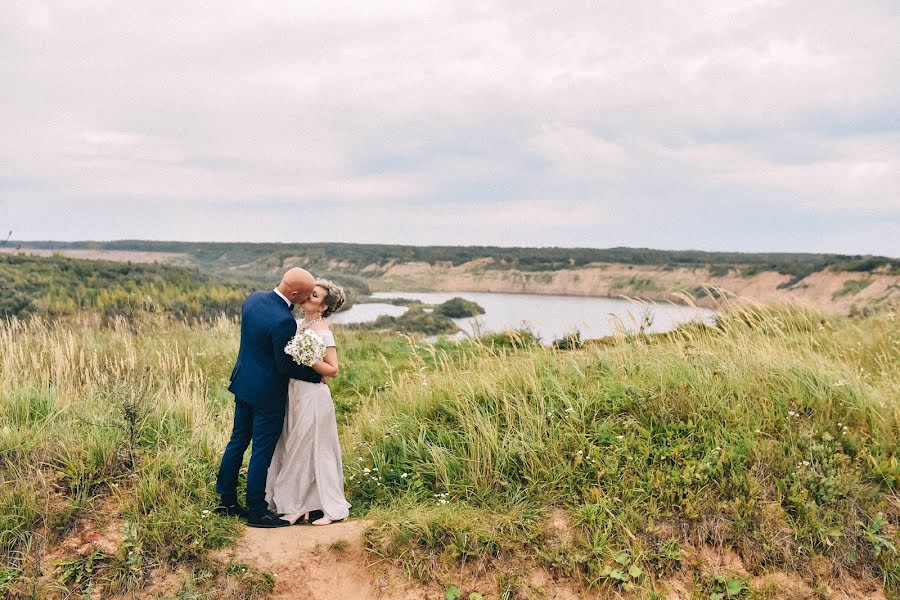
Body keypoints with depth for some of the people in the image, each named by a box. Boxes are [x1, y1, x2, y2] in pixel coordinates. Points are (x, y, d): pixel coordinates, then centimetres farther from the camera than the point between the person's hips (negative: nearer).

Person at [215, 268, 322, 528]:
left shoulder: (254, 298, -3)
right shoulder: (283, 321, -29)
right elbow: (285, 366, -21)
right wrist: (317, 375, -9)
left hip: (243, 383, 8)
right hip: (267, 394, -8)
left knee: (238, 441, 18)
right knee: (262, 451, 4)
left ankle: (226, 500, 30)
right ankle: (257, 512, 15)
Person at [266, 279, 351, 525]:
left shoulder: (323, 332, -13)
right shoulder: (298, 324, 10)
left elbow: (332, 370, -14)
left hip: (312, 396, -8)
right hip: (293, 393, 8)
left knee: (310, 448, 0)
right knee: (294, 448, 11)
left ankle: (329, 507, 13)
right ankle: (298, 506, 20)